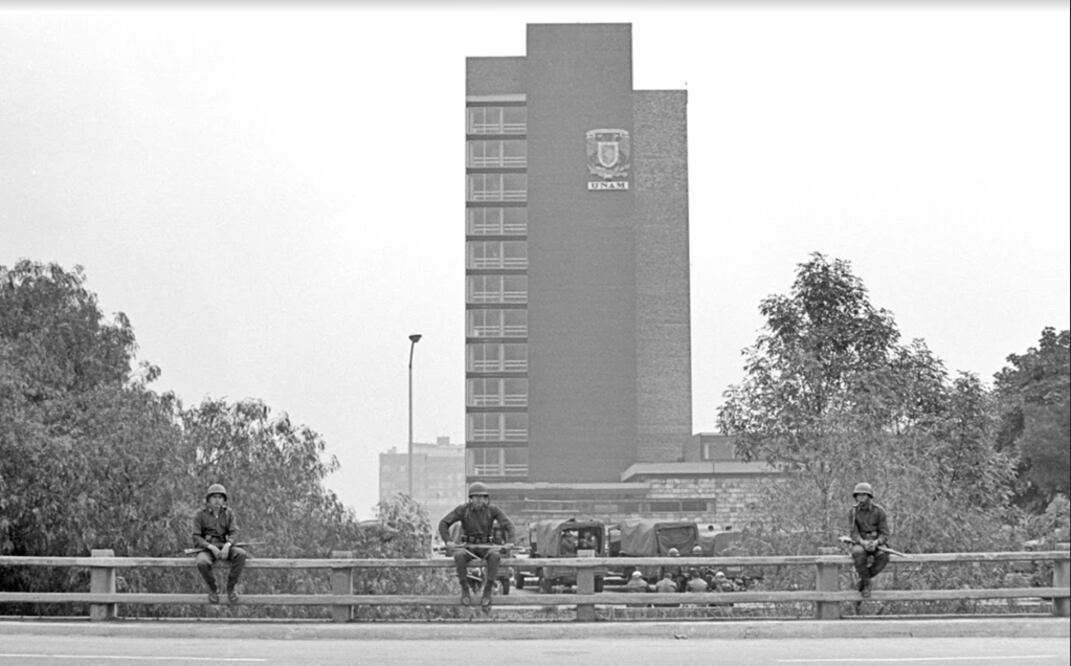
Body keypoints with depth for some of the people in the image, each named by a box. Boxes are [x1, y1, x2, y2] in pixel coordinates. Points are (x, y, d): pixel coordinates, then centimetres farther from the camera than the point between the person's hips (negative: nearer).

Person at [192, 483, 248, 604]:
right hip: (206, 549, -2)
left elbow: (234, 533, -3)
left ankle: (231, 587, -11)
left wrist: (227, 545, -25)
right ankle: (213, 589, -7)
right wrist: (211, 547, -23)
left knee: (241, 554, -29)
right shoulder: (200, 515, -1)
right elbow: (196, 538, -6)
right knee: (202, 563, -37)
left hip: (224, 547, 2)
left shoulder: (228, 513, 6)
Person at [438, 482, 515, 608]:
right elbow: (443, 523, -10)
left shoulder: (492, 509, -10)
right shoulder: (462, 509, -11)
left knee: (494, 555, -36)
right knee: (459, 555, -36)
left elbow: (508, 526, -10)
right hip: (468, 547, 0)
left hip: (486, 547, 0)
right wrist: (447, 541, -26)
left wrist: (509, 543, -28)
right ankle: (465, 591, -24)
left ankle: (487, 592, -29)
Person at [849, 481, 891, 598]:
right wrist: (863, 542, -31)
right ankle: (866, 583, -19)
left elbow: (884, 534, -9)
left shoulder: (879, 512, -6)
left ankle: (863, 580, -12)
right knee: (858, 553, -38)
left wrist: (876, 543, -32)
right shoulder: (854, 511, -4)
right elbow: (854, 533, -9)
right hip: (860, 543, 0)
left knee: (884, 556, -35)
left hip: (877, 544, 0)